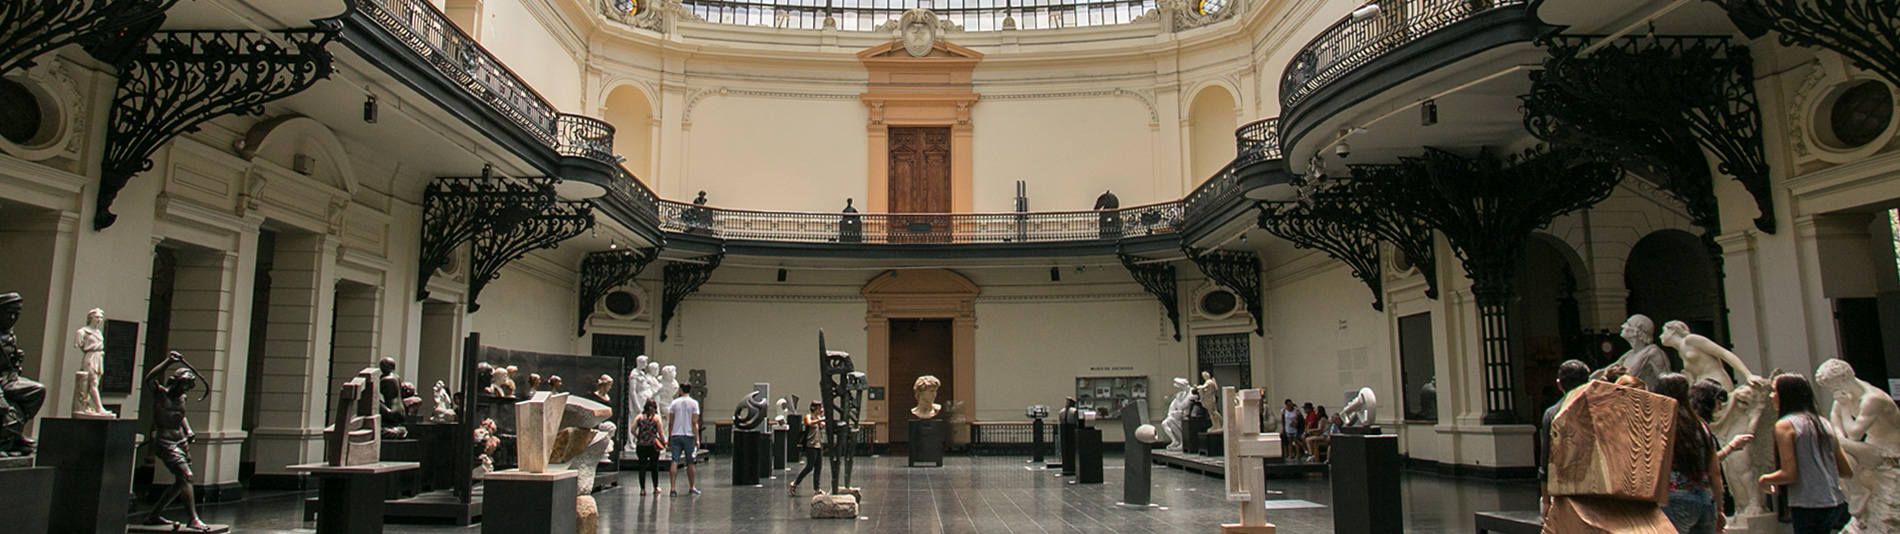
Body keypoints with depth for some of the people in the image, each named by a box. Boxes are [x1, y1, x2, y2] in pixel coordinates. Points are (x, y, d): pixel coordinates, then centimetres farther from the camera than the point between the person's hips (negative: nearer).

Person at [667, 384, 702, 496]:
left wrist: (668, 438, 12)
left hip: (675, 435, 2)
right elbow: (694, 423, -7)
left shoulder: (674, 402, 6)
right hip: (688, 436, -1)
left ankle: (672, 488, -10)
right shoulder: (693, 403, -1)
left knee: (675, 462, -2)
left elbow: (670, 422, 5)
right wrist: (697, 439, -4)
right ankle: (692, 488, 20)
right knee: (690, 463, 9)